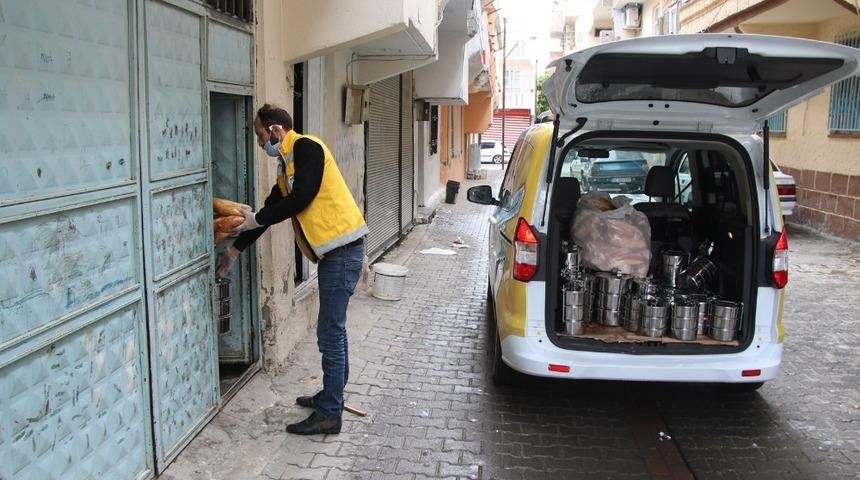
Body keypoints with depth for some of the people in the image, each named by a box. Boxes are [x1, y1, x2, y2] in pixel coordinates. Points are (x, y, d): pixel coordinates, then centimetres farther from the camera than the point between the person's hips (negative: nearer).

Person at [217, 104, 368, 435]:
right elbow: (274, 207, 25)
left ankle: (329, 415, 3)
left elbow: (301, 198, -19)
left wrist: (257, 219, -5)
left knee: (330, 333, -5)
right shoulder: (286, 166, 19)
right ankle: (330, 396, 31)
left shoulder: (306, 147, -9)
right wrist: (234, 250, 29)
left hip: (343, 249, -10)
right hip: (332, 251, 10)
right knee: (333, 330, 18)